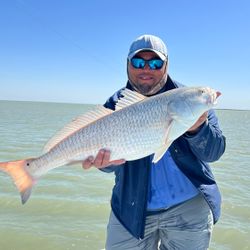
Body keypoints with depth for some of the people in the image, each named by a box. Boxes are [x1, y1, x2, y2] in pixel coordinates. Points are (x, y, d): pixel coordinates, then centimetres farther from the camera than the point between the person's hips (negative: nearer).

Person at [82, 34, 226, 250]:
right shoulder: (115, 105, -2)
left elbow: (213, 152, -9)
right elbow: (105, 148, -11)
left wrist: (197, 129, -30)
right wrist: (108, 160, -35)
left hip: (190, 206, 0)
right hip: (132, 210, 1)